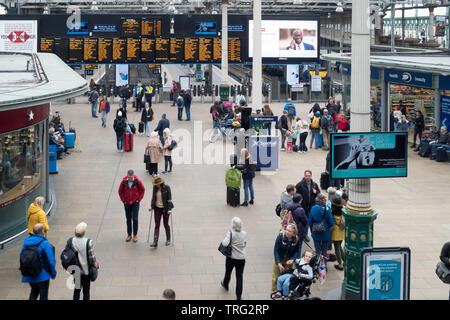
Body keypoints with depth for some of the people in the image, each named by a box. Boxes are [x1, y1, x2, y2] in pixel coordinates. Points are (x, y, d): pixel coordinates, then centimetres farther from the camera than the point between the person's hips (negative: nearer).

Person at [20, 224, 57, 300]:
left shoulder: (26, 241, -1)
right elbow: (51, 260, -17)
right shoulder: (45, 243, -19)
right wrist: (53, 273, -3)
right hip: (42, 275, -5)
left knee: (34, 292, 25)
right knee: (43, 295, 10)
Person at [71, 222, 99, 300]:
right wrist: (95, 264, 3)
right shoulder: (88, 242, -22)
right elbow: (91, 256, -16)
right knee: (86, 291, 12)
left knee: (77, 289, 20)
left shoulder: (71, 241, -11)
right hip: (86, 270, -3)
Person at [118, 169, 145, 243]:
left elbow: (143, 190, 1)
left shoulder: (137, 181, -13)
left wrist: (139, 199, -3)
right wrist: (124, 200, 1)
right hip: (127, 203, 2)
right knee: (128, 219, 9)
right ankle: (129, 235, 18)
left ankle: (135, 235, 7)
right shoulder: (124, 182, -10)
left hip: (135, 203, -2)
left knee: (135, 219, -4)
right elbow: (120, 191, 5)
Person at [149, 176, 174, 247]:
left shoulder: (167, 188, -12)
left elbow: (169, 199, -12)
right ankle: (155, 242, -6)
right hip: (157, 208, 3)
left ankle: (168, 240, 28)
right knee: (157, 225, -3)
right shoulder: (155, 188, 0)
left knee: (166, 224, 7)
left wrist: (169, 209, -18)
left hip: (165, 209, -3)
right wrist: (151, 206, 8)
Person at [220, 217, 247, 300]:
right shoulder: (244, 233, -5)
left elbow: (225, 243, -29)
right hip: (241, 258, 2)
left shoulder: (231, 233, -19)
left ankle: (225, 285, 52)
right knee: (239, 277, 5)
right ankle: (239, 296, 3)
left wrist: (223, 240, -9)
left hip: (231, 258, -2)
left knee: (228, 272, 25)